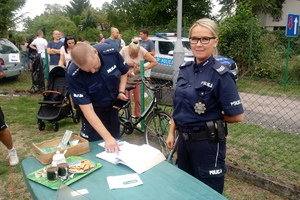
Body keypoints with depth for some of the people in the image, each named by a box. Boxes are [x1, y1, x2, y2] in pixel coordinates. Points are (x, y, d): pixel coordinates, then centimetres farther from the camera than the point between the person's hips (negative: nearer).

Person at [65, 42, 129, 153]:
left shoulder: (111, 52, -25)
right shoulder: (73, 75, -32)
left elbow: (123, 73, -3)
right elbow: (87, 109, -32)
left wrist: (121, 92, -19)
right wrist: (107, 137, -36)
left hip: (114, 105, 3)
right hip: (94, 111, -3)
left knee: (115, 143, 12)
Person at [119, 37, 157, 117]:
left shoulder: (142, 51, -12)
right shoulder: (124, 51, -13)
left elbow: (154, 62, -12)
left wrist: (143, 68, -22)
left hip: (138, 80, 1)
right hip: (127, 80, -1)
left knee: (138, 100, 4)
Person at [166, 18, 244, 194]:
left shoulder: (221, 75, -17)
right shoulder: (185, 69, 2)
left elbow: (237, 116, -17)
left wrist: (212, 119, -5)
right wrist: (172, 132, 7)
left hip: (207, 143, -6)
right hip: (184, 139, 6)